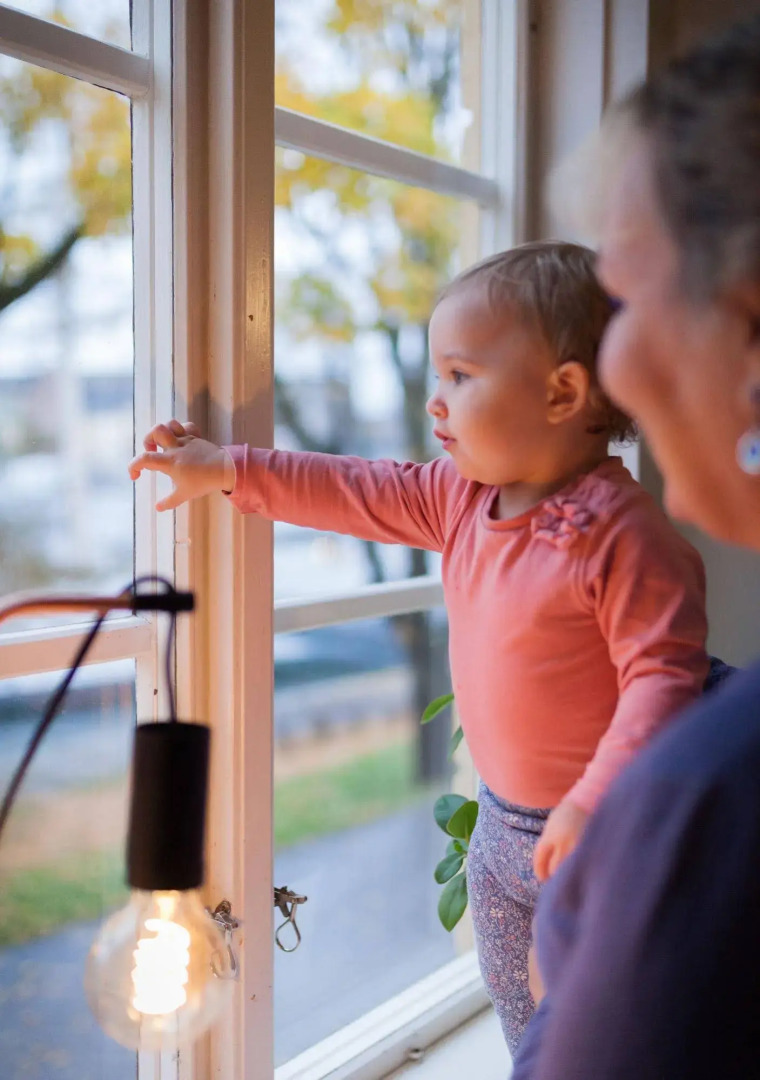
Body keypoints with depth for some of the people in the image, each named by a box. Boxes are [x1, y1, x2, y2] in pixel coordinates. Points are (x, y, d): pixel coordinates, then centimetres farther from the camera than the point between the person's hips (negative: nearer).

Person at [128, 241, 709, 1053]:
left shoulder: (625, 533, -24)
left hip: (589, 835, -8)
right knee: (521, 1026, 24)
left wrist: (597, 802, -34)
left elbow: (664, 675, -26)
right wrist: (228, 471, 8)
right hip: (500, 824, 8)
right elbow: (361, 492, 8)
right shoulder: (462, 498, 0)